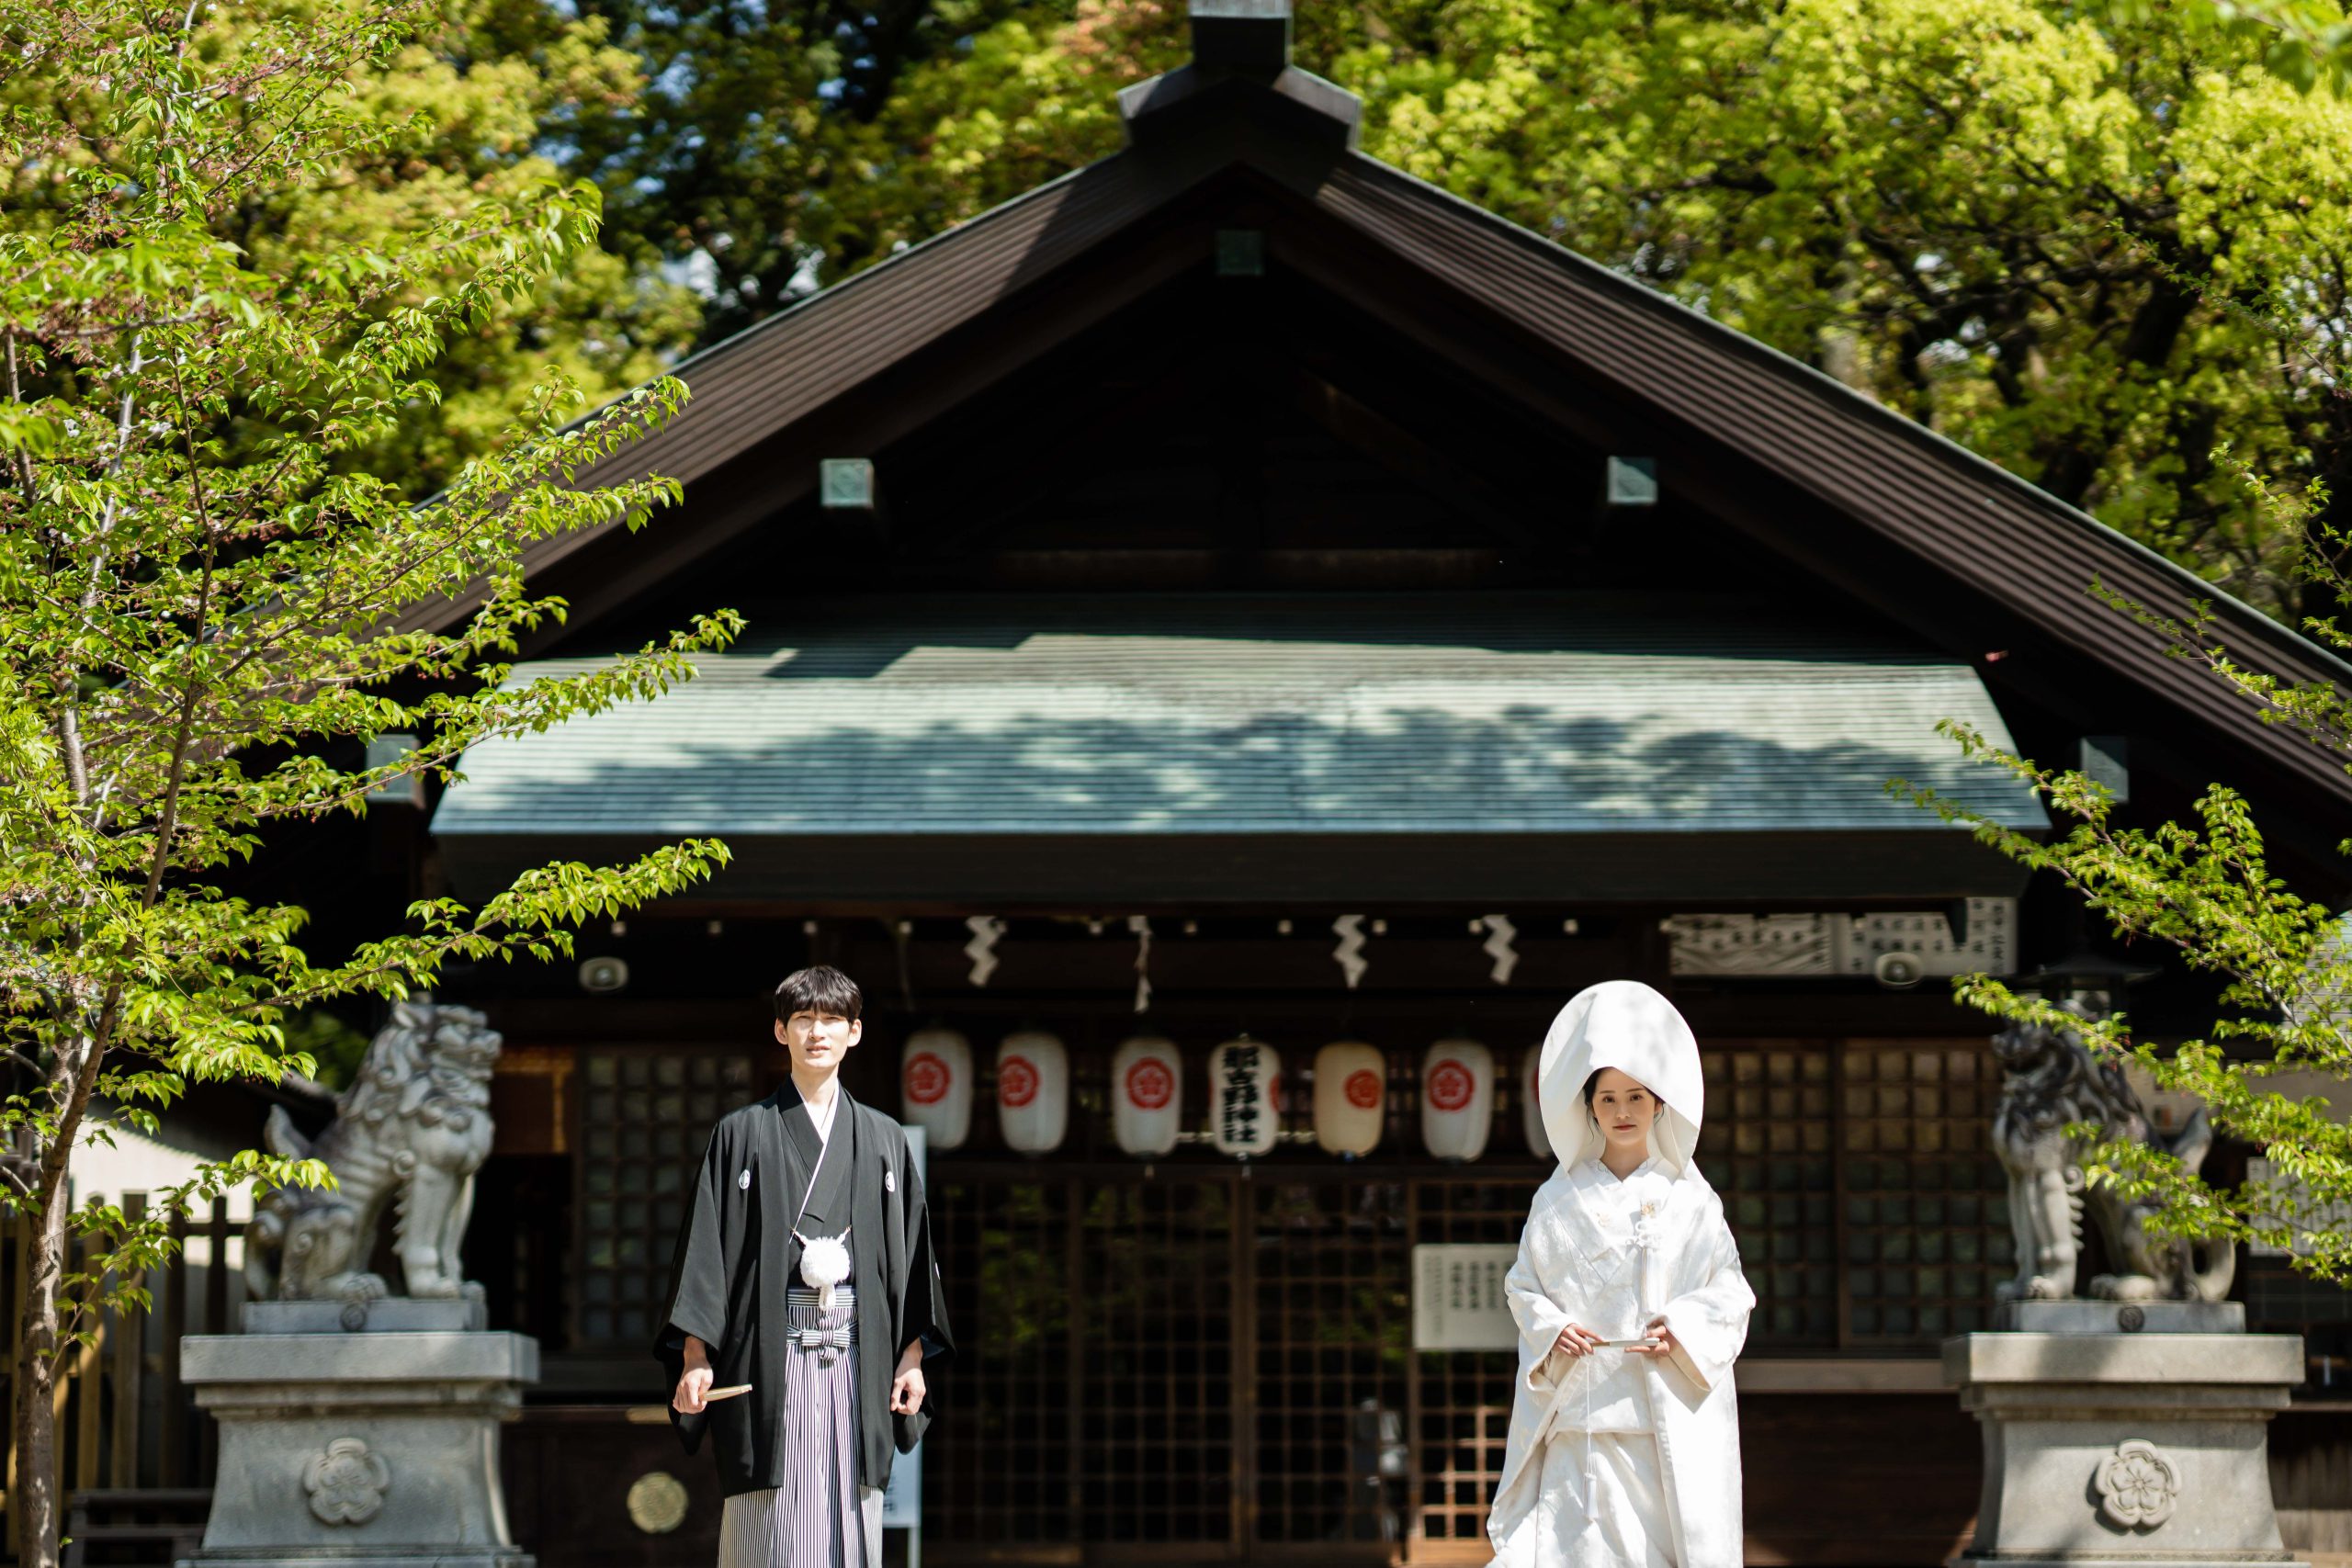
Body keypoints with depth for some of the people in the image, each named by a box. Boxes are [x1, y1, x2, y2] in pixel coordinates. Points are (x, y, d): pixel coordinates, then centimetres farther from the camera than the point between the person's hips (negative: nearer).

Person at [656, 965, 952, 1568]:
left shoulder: (884, 1139, 14)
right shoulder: (743, 1134, 7)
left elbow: (911, 1252, 14)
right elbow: (707, 1248, 2)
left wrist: (913, 1358, 6)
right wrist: (696, 1356, -7)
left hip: (858, 1356, 2)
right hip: (770, 1354, -2)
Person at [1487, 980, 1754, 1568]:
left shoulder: (1689, 1198, 6)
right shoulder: (1560, 1199, 8)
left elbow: (1729, 1288, 6)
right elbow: (1523, 1285, 12)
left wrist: (1684, 1332, -10)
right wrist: (1552, 1330, -7)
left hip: (1670, 1407, 0)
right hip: (1582, 1405, 0)